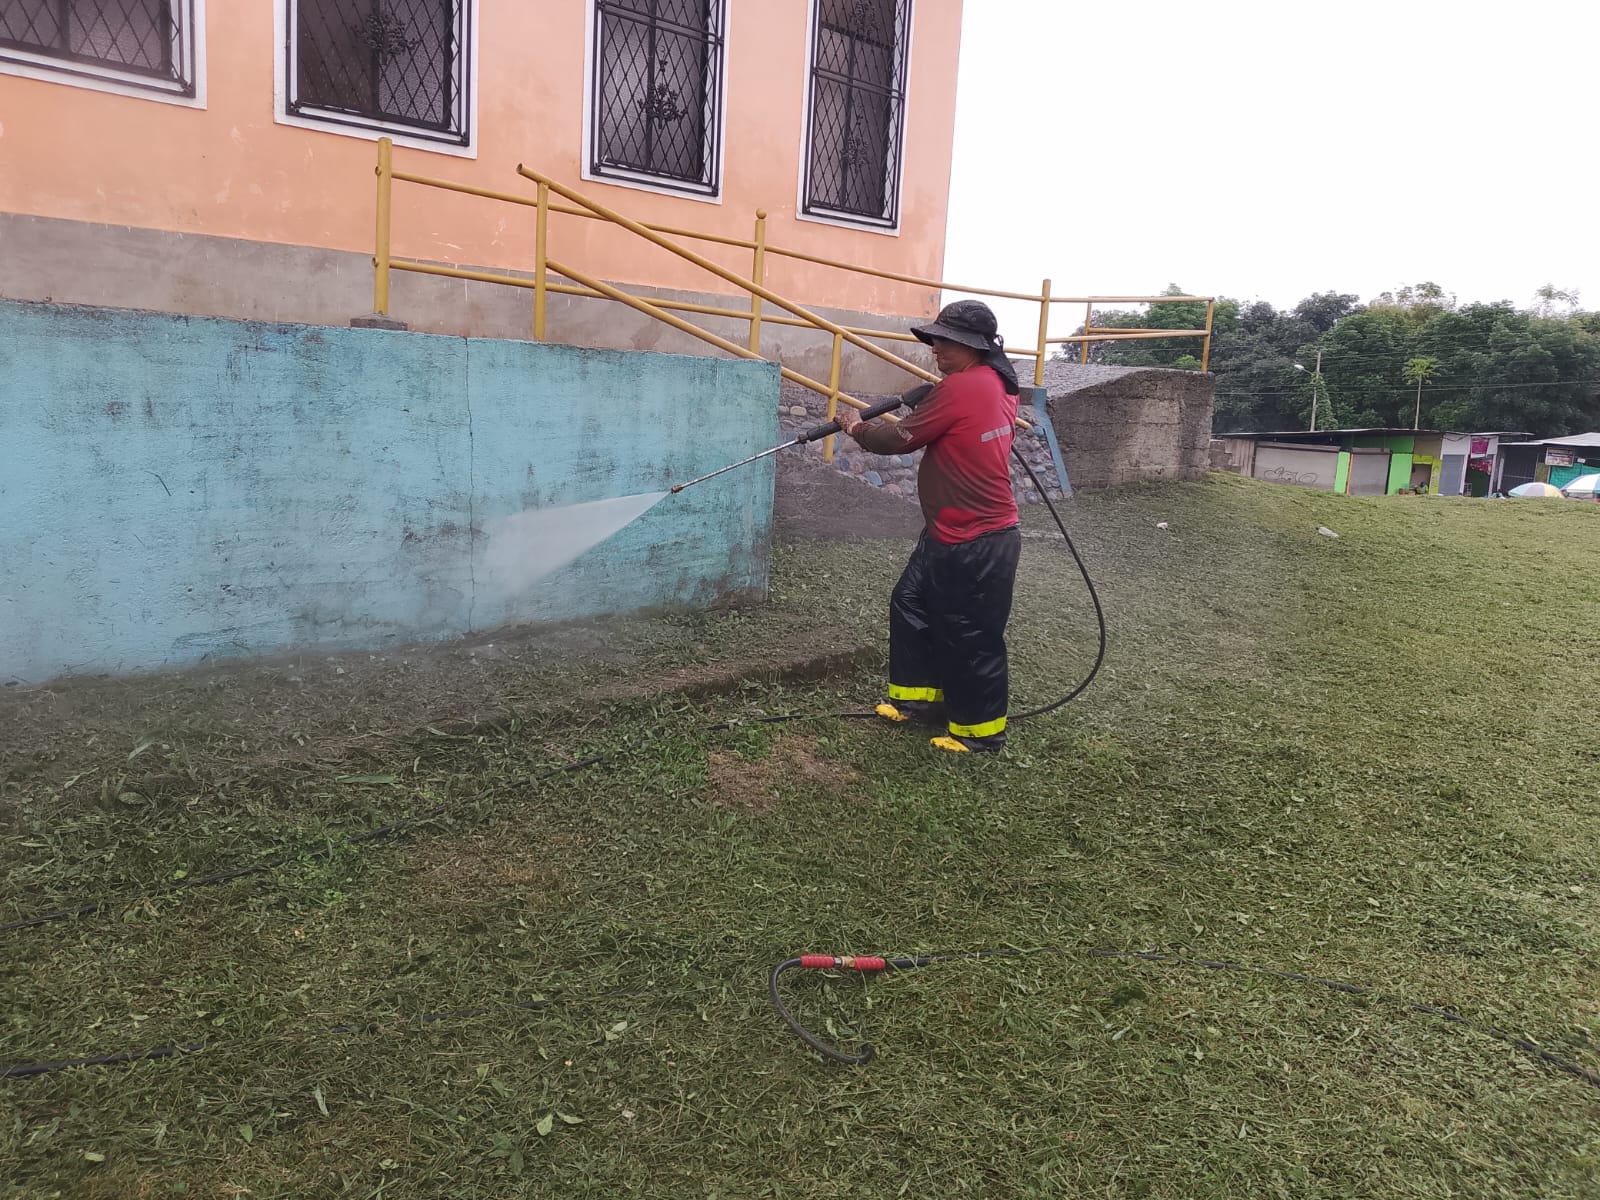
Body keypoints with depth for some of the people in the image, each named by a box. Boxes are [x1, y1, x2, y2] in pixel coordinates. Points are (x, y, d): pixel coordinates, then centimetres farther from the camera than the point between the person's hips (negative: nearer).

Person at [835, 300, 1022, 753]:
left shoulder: (960, 388, -20)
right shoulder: (997, 385, 8)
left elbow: (901, 440, -14)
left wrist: (856, 427, 3)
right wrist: (922, 402, 5)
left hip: (974, 544, -10)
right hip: (952, 535, 10)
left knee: (970, 638, 2)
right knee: (910, 605, 18)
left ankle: (981, 729, 17)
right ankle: (920, 697, 31)